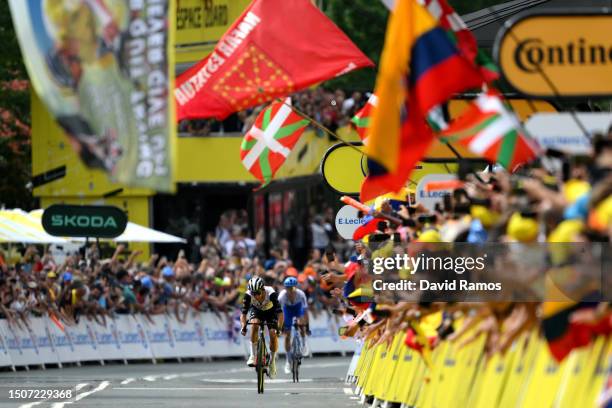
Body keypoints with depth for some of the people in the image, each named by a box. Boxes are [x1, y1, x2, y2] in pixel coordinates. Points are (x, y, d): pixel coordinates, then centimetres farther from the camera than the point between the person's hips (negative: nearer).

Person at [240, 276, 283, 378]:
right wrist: (243, 327, -46)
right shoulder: (248, 295, -31)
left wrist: (279, 328, -51)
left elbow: (280, 312, -39)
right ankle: (253, 356, -24)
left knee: (273, 335, -17)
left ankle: (272, 361, 7)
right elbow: (243, 313, -30)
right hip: (256, 310, 1)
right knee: (254, 324, -30)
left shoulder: (271, 294, -36)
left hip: (270, 311, -1)